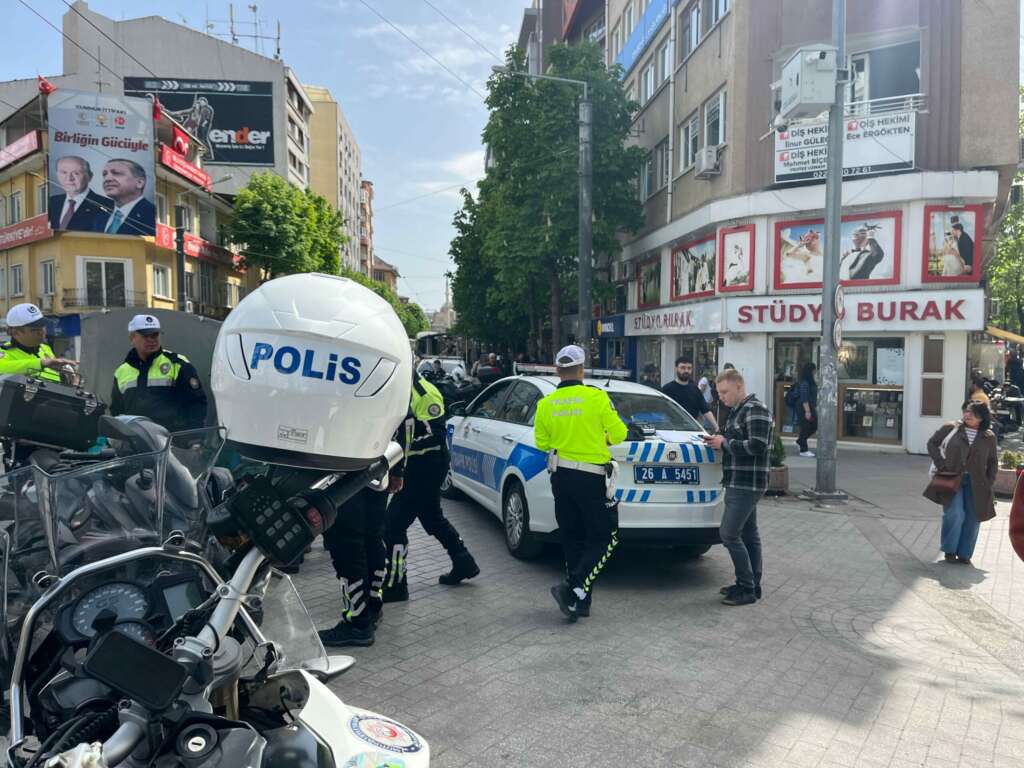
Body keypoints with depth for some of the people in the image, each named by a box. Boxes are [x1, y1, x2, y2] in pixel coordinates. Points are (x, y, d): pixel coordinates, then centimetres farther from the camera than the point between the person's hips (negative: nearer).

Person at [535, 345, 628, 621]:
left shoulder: (546, 404, 0)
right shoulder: (596, 397, -11)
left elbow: (542, 442, 7)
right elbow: (618, 434, -4)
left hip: (561, 476, 5)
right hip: (591, 478, -5)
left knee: (572, 538, 14)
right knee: (605, 537, 5)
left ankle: (580, 600, 18)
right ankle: (573, 589, -10)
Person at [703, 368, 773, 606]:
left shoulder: (755, 410, -14)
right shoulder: (738, 410, 17)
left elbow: (757, 446, -23)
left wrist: (725, 443, -15)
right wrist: (720, 441, 9)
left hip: (746, 485, -10)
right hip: (740, 483, 10)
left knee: (729, 534, -10)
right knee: (748, 534, 14)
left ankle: (748, 589, -2)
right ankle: (751, 585, 22)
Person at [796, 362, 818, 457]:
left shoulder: (810, 382, 12)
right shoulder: (804, 383, -19)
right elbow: (804, 398, -22)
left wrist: (814, 408, 22)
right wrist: (807, 411, -24)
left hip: (810, 407, 10)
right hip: (804, 408, -10)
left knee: (814, 426, 14)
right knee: (805, 428, -2)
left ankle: (800, 441, 27)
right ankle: (803, 450, 7)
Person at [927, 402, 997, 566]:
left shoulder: (989, 437, 5)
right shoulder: (950, 428, 0)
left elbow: (993, 462, 13)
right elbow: (932, 443, 8)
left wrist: (988, 483, 4)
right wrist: (941, 465, -3)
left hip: (975, 483, 3)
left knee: (973, 518, 4)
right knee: (955, 513, -14)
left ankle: (964, 554, 18)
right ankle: (949, 550, 4)